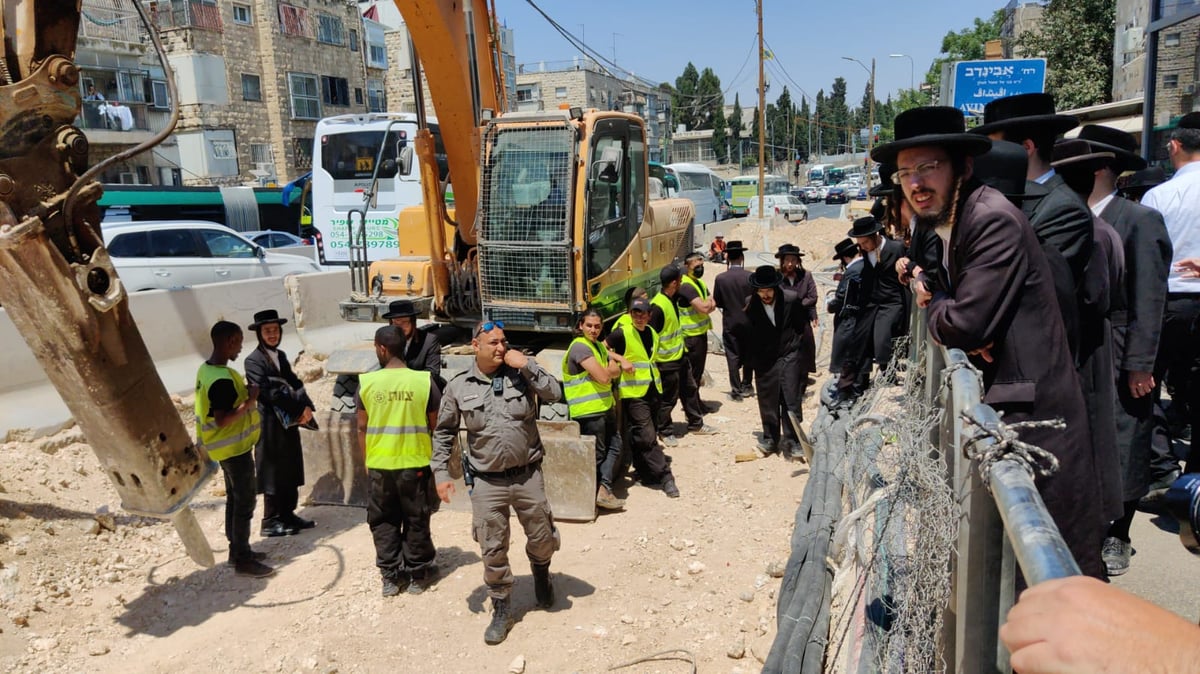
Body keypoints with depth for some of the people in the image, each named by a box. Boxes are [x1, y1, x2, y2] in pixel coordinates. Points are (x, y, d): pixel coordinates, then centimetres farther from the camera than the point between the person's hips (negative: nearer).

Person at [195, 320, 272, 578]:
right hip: (235, 448, -10)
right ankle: (243, 560, 6)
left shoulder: (206, 369, 5)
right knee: (245, 502, -1)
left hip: (227, 446, 10)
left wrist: (243, 393, 6)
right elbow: (222, 420, -28)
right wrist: (249, 402, -22)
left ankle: (237, 550, 29)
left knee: (235, 498, 18)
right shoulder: (223, 380, -26)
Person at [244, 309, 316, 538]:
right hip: (270, 424, -8)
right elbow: (269, 392, -18)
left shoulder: (281, 356, 12)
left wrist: (307, 407, -8)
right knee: (273, 473, 1)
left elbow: (294, 383, 9)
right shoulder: (253, 361, -12)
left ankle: (288, 515, 24)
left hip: (290, 422, 8)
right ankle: (271, 522, 12)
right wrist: (298, 411, -15)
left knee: (291, 471, 13)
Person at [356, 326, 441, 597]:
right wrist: (437, 459, 10)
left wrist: (366, 461, 13)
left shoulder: (367, 382, -7)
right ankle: (417, 574, 23)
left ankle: (391, 576, 21)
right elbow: (435, 425, -4)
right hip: (415, 462, -1)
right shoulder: (424, 381, -10)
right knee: (416, 520, 13)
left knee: (383, 521, 15)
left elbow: (362, 428, 0)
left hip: (379, 464, 1)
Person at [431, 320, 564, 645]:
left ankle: (541, 572, 47)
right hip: (487, 482, 0)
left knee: (542, 538, 13)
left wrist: (527, 364, -18)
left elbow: (555, 394, -14)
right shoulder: (458, 386, -2)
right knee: (493, 549, 6)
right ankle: (501, 609, 26)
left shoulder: (521, 373, -2)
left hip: (528, 475, 1)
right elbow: (443, 432, 8)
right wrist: (441, 473, 3)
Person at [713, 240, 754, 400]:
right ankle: (746, 386, 27)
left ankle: (736, 390, 8)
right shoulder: (750, 276, -13)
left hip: (730, 324, -1)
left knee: (733, 357, 6)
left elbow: (717, 303, -6)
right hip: (748, 322, 1)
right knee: (748, 355, 16)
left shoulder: (720, 278, -12)